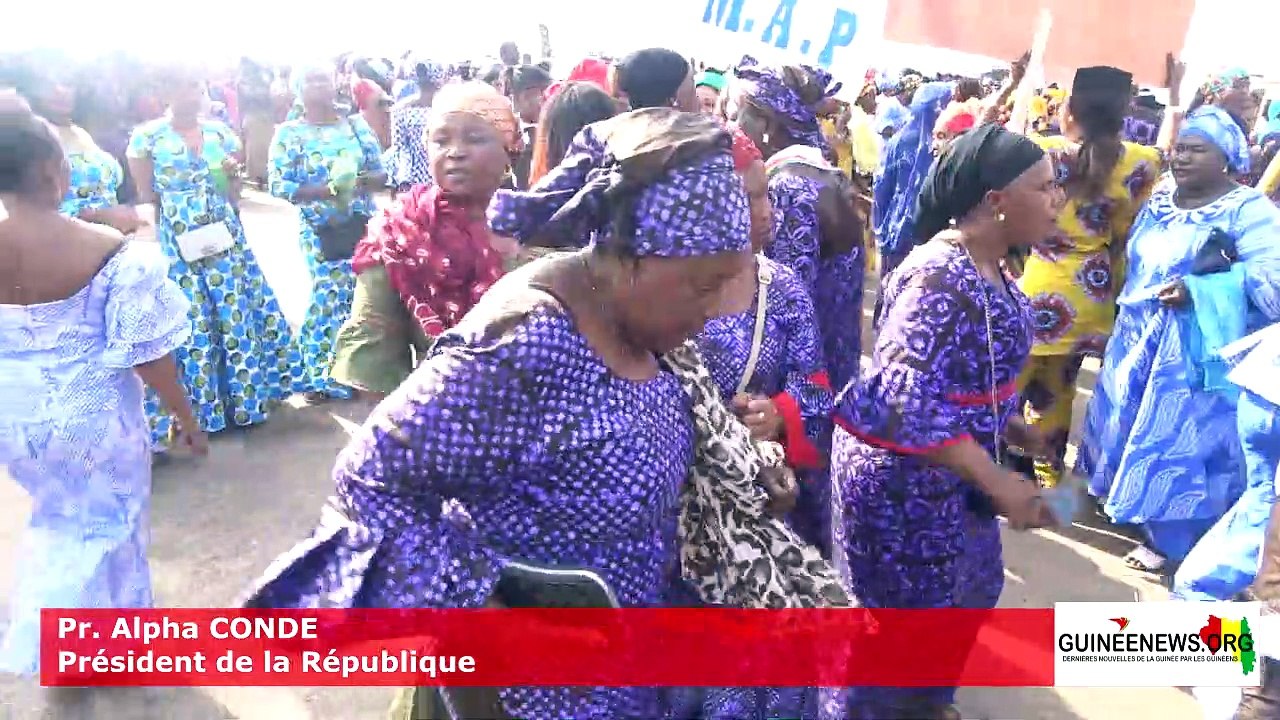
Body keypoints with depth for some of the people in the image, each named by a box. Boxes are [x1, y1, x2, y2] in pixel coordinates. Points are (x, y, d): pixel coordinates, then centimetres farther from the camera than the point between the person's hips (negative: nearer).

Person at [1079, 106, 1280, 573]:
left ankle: (1168, 536, 16)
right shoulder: (1160, 198, 7)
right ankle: (1121, 495, 39)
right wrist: (1123, 318, 15)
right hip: (1137, 336, 7)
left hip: (1196, 349, -6)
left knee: (1181, 436, 2)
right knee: (1129, 420, 17)